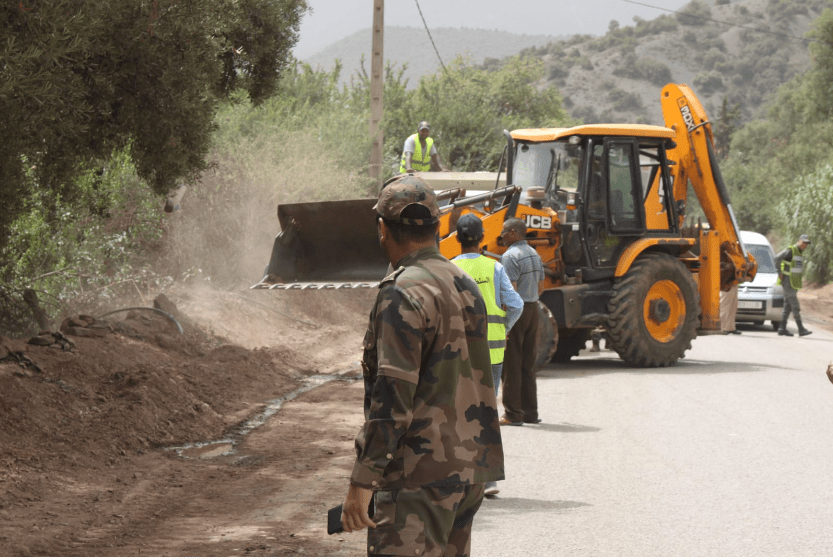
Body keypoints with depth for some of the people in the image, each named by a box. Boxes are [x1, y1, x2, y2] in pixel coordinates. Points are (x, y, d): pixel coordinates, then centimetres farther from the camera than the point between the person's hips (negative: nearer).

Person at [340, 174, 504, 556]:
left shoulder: (403, 295, -15)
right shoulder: (466, 286, 13)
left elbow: (392, 398, -21)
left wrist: (362, 481, -20)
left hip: (420, 474, -9)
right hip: (470, 468, 9)